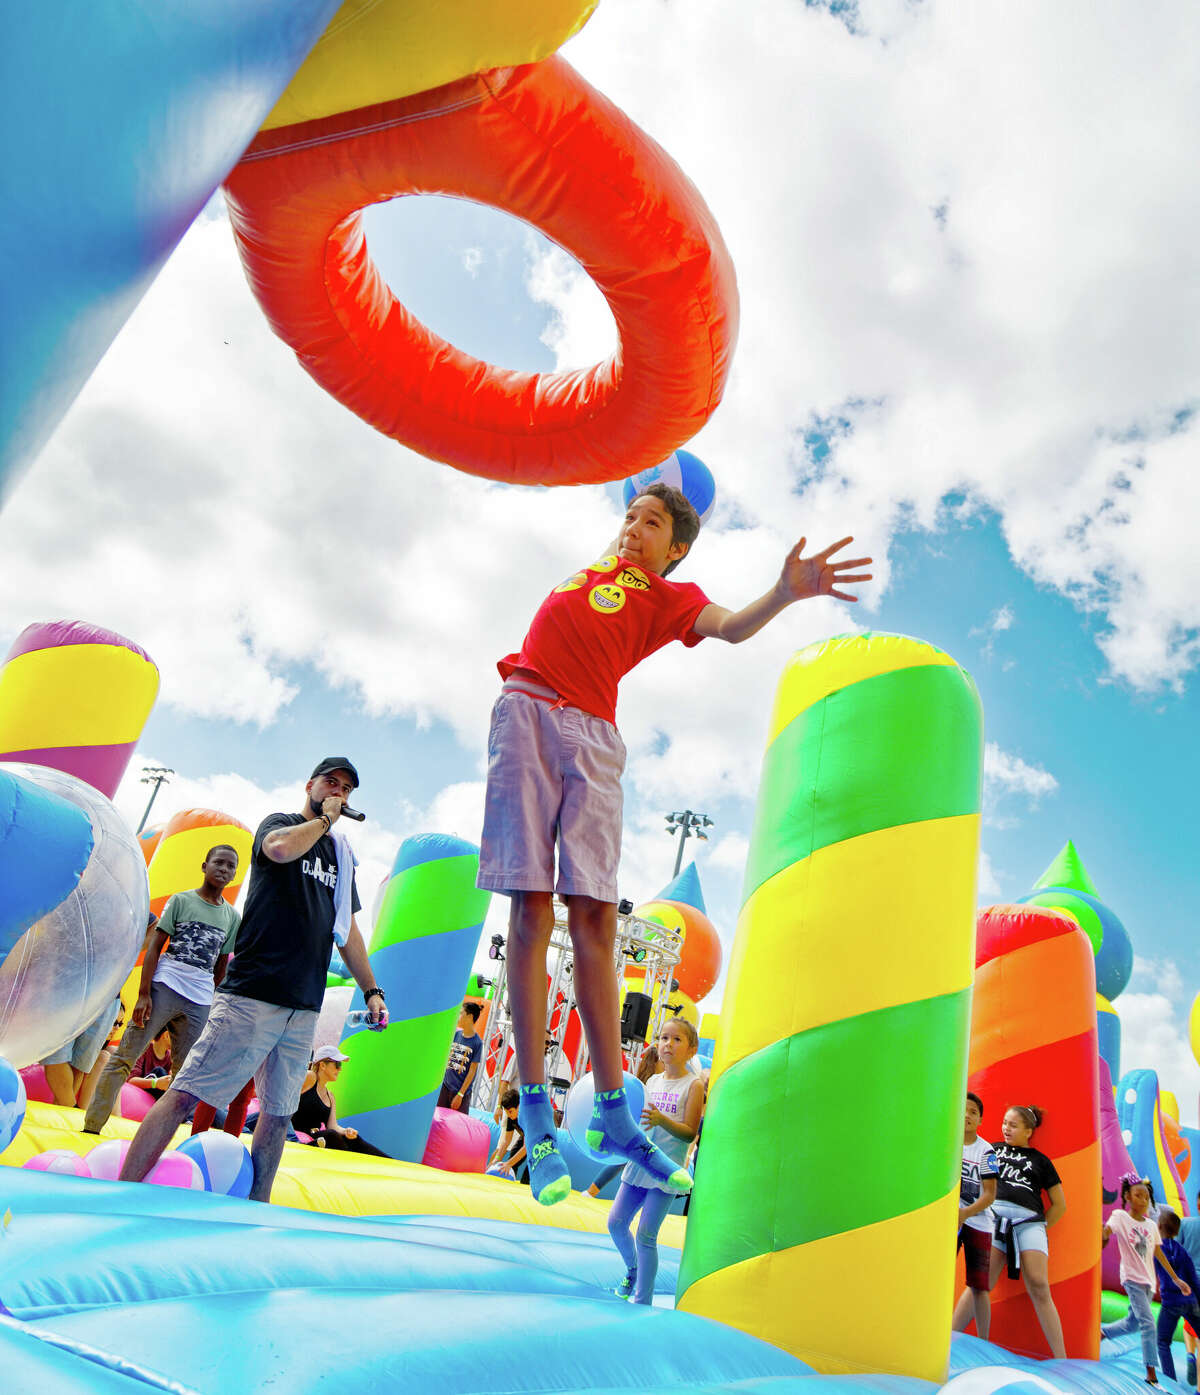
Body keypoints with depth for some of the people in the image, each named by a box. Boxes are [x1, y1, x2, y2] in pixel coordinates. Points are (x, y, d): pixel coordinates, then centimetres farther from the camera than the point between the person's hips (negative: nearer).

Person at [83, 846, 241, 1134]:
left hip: (200, 1002, 3)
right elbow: (154, 947, -1)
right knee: (125, 1057, -4)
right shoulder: (181, 901, 3)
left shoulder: (233, 917, 12)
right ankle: (92, 1126, 5)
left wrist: (211, 1007, 15)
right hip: (165, 987, -3)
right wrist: (143, 994, -9)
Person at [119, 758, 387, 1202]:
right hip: (252, 995, -6)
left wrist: (371, 990, 21)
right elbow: (280, 848, -23)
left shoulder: (341, 854, 20)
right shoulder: (280, 822, 4)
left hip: (304, 1008, 6)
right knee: (186, 1092, -7)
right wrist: (324, 818, -6)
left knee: (280, 1112, 7)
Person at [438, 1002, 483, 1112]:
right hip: (445, 1086, 5)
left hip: (462, 1091, -5)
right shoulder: (456, 1033, 2)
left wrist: (460, 1094, -12)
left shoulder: (477, 1042, -13)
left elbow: (472, 1071, -12)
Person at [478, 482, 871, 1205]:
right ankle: (536, 1114, -3)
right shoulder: (594, 567, 26)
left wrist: (784, 593, -23)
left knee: (595, 922, -5)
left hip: (594, 735, -1)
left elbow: (730, 626, -6)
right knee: (533, 912, -6)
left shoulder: (670, 597, 15)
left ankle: (615, 1117, 5)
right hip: (527, 711, 2)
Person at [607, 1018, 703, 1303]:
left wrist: (661, 1120, -29)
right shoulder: (651, 1081, 9)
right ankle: (632, 1268, 34)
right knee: (616, 1223, 6)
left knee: (646, 1234, -6)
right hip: (640, 1162, 6)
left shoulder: (693, 1085, -7)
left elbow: (689, 1132, -13)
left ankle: (643, 1301, 10)